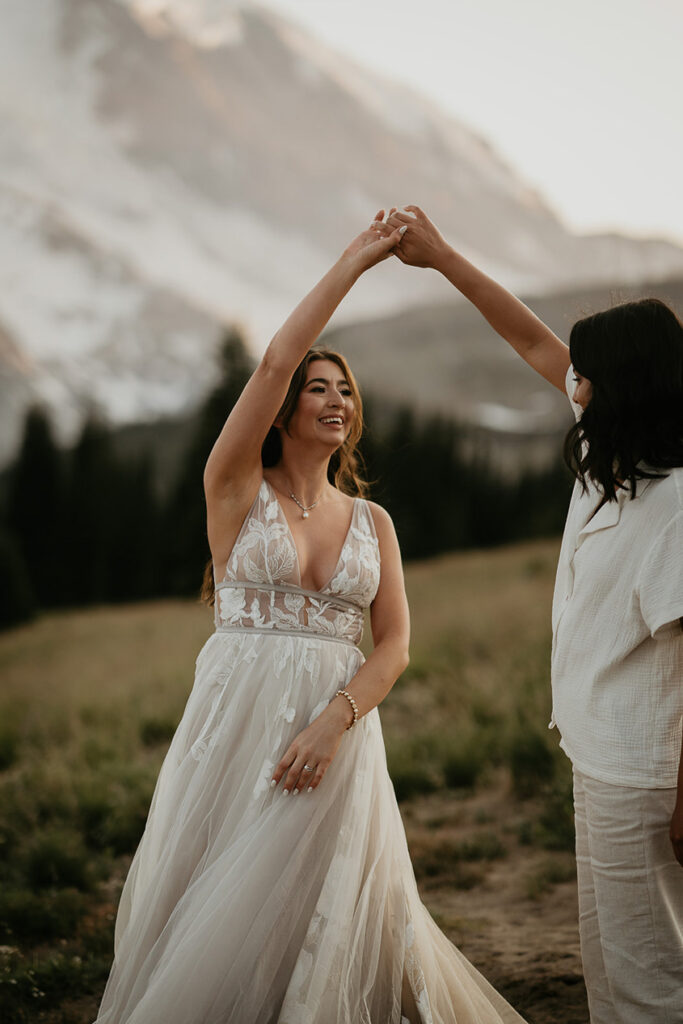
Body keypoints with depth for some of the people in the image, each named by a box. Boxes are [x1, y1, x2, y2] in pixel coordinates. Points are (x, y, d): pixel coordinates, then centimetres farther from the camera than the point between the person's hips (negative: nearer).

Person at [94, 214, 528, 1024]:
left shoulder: (372, 522, 11)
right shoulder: (237, 488, 2)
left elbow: (393, 646, 4)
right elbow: (274, 361, -12)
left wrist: (334, 721, -13)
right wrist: (352, 264, -8)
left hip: (339, 731, 2)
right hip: (238, 727, -2)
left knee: (324, 928, 4)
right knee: (204, 924, 3)